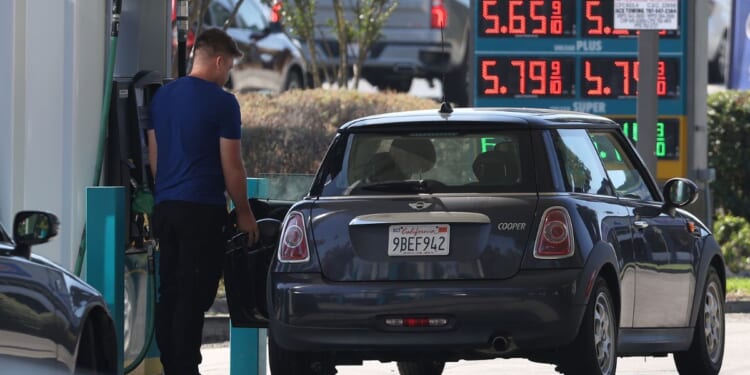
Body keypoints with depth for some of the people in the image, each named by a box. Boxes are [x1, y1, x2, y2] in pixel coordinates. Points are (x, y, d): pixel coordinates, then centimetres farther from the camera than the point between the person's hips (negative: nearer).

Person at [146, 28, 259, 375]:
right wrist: (244, 212, 1)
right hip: (202, 209, -7)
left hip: (165, 206, 7)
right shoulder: (221, 103, -10)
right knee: (193, 297, -6)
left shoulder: (163, 96, 11)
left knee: (169, 293, 10)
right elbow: (231, 166, -9)